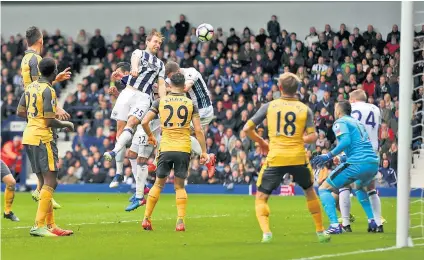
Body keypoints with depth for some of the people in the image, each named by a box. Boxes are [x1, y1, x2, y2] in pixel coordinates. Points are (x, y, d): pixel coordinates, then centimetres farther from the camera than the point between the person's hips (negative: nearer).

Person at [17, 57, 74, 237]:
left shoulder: (31, 87, 10)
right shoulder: (48, 91, -15)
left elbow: (20, 111, 18)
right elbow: (50, 121, -18)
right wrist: (66, 124, 0)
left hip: (28, 136, 9)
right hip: (42, 138, -9)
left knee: (45, 182, 13)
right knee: (50, 182, -9)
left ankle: (50, 224, 14)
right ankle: (39, 225, -17)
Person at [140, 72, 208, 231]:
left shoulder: (160, 102, 4)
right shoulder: (190, 104, 3)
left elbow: (144, 122, 0)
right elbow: (198, 130, -1)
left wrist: (150, 136, 19)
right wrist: (204, 151, 4)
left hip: (165, 148, 0)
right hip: (184, 149, 0)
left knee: (159, 184, 12)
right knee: (180, 186, 9)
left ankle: (146, 219, 10)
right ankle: (181, 221, -2)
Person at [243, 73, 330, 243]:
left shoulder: (269, 106, 3)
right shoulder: (305, 109, 4)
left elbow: (247, 129, 2)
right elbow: (312, 137, -5)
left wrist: (260, 142, 19)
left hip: (275, 158, -2)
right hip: (298, 158, 2)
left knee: (261, 198, 9)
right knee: (310, 191, 27)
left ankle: (266, 232, -14)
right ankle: (320, 232, 30)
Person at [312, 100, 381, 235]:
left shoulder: (340, 122, 3)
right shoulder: (358, 123, 26)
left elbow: (346, 141, -15)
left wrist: (329, 156, -15)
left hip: (357, 163, -8)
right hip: (374, 163, 8)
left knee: (324, 188, 3)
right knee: (360, 187, 39)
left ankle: (334, 225, -13)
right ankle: (372, 221, 24)